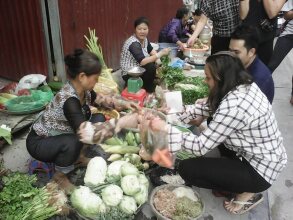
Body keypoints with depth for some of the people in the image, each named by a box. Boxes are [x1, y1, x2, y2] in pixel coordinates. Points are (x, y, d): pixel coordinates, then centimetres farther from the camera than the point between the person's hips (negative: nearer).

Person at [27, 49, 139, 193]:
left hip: (56, 135, 8)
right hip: (38, 143, -7)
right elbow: (88, 134, -49)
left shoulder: (82, 89, -12)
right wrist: (121, 122, -43)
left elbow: (100, 99, 9)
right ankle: (60, 175, -5)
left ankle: (76, 156, 15)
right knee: (73, 142, -36)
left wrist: (124, 104, -6)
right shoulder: (68, 99, -37)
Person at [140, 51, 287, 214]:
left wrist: (166, 128, -22)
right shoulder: (244, 85, -4)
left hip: (259, 170, -9)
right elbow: (210, 107, 10)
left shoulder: (233, 106, -32)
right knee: (214, 127, 21)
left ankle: (247, 192, 5)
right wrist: (179, 116, 5)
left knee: (187, 169, -10)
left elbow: (200, 147, -27)